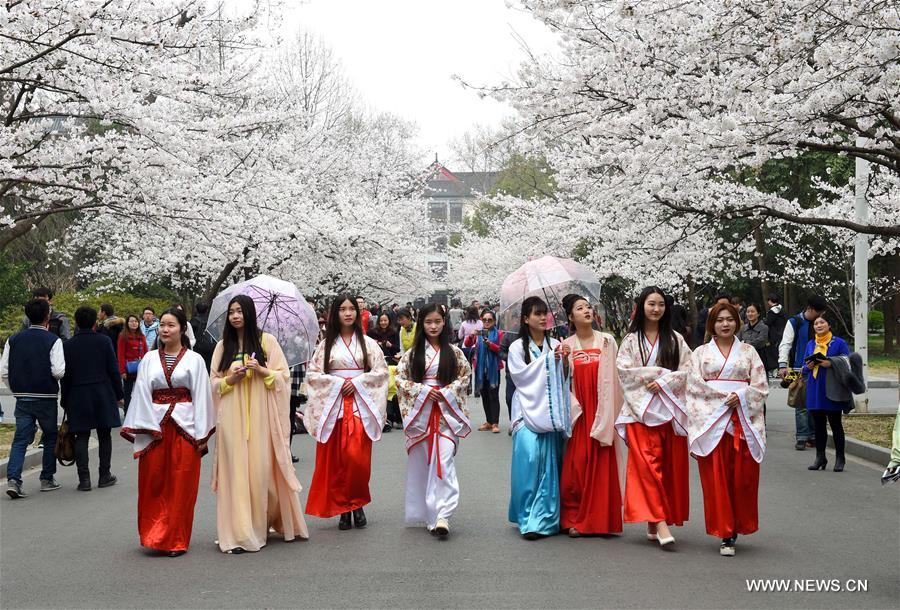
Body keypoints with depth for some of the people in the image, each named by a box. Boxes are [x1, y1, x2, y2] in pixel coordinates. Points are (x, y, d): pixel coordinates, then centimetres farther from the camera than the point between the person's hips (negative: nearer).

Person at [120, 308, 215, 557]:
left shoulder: (194, 360, 2)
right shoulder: (149, 359, 8)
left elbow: (201, 397, 0)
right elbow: (142, 395, 4)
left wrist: (201, 434, -6)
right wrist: (148, 427, -7)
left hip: (185, 427, -2)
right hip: (154, 426, 2)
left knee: (181, 486, 2)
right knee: (153, 484, 4)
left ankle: (176, 540, 11)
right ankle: (154, 535, 16)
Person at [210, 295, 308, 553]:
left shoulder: (267, 341, 4)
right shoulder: (223, 346, 10)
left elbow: (284, 376, 3)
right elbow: (214, 383, 12)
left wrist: (262, 371, -14)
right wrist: (230, 379, -7)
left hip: (261, 415, -1)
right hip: (232, 416, 1)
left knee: (262, 468, -2)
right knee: (236, 470, -3)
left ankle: (263, 523, 14)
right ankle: (240, 533, -2)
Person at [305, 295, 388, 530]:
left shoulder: (367, 343, 7)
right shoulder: (327, 344, 7)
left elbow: (381, 371, 4)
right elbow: (312, 374, 4)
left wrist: (357, 382, -8)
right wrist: (337, 382, -8)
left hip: (360, 406, -1)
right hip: (333, 405, 1)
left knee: (358, 458, -10)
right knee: (335, 460, -1)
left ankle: (358, 503, 7)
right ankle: (343, 509, 7)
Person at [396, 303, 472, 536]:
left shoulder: (453, 351, 5)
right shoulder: (413, 352, 6)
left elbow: (465, 376, 8)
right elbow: (400, 378, 3)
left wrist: (447, 392, -7)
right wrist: (423, 391, -9)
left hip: (446, 411, -1)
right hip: (420, 411, 1)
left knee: (444, 460, -13)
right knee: (423, 462, 5)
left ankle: (442, 515, -18)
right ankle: (428, 514, 17)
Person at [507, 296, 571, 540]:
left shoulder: (555, 345, 11)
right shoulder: (517, 347, 4)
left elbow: (563, 380, 11)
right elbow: (520, 376, -7)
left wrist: (564, 362, -8)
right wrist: (547, 360, -8)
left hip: (550, 411, 3)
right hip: (528, 409, -3)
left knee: (550, 462, -1)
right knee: (529, 456, -16)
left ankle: (546, 517, 8)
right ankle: (529, 518, -10)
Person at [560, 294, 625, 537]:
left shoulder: (607, 341, 3)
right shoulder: (566, 346, 5)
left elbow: (613, 378, 0)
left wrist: (608, 414, -7)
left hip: (602, 412, 0)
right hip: (579, 412, 0)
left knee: (602, 465, 0)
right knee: (576, 465, -2)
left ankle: (600, 519, 9)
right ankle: (574, 519, 8)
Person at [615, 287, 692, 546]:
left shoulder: (675, 339, 10)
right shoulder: (631, 339, 8)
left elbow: (688, 370, 3)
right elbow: (623, 369, -3)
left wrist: (663, 382, -11)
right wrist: (658, 373, -8)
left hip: (670, 407, 2)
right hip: (641, 408, -2)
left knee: (670, 464, 0)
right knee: (647, 462, -12)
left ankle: (653, 521, 9)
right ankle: (660, 520, -15)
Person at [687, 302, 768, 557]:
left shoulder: (748, 352, 12)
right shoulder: (701, 353, 10)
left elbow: (761, 387, 6)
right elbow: (695, 387, 2)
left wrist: (740, 397, -11)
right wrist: (726, 397, -8)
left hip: (743, 422, 1)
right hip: (711, 422, -1)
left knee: (743, 477, -1)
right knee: (716, 478, -5)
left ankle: (736, 528, 14)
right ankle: (725, 534, -1)